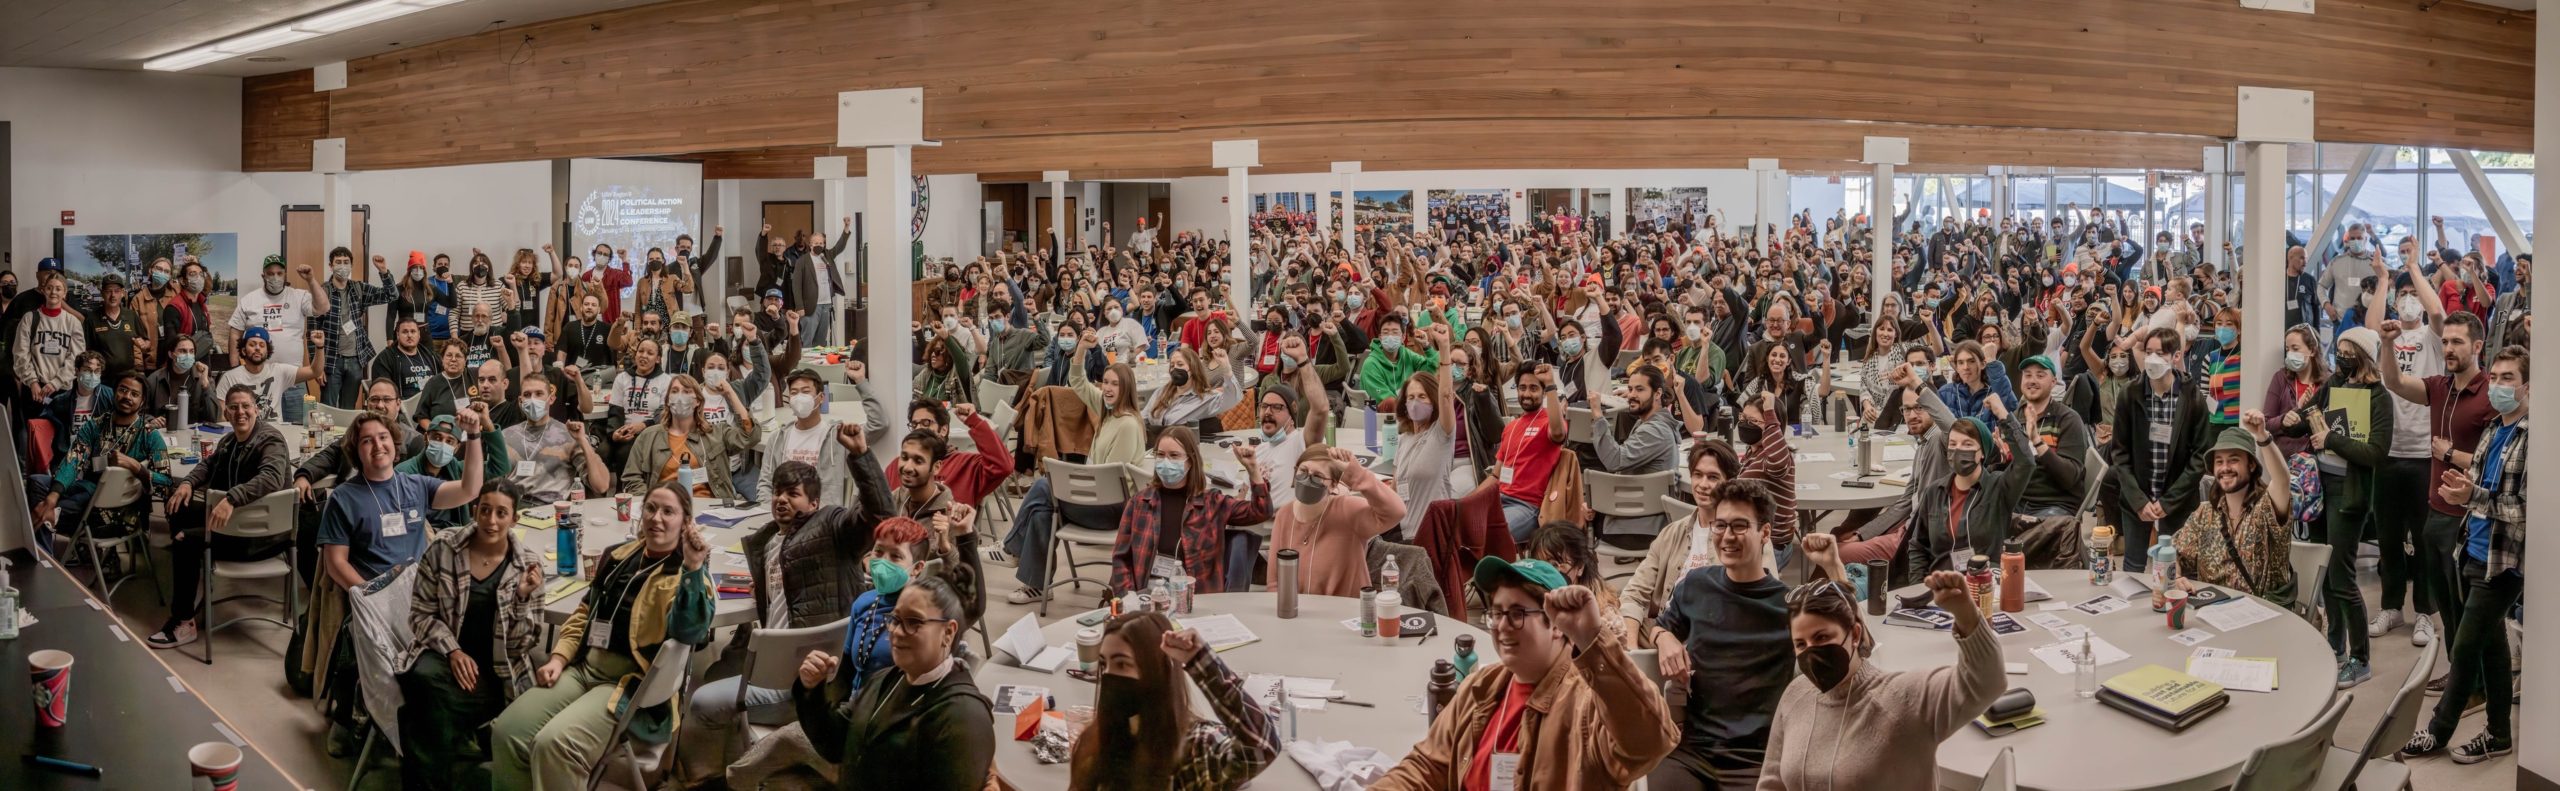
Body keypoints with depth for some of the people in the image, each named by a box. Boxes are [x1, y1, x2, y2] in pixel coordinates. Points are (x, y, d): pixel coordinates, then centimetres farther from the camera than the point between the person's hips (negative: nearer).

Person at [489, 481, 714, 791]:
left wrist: (692, 568, -34)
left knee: (554, 744, -27)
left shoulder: (687, 576, -5)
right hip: (584, 667, 7)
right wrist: (558, 658, 8)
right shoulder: (618, 556, 15)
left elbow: (688, 632, -23)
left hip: (632, 684, -6)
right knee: (506, 733, -12)